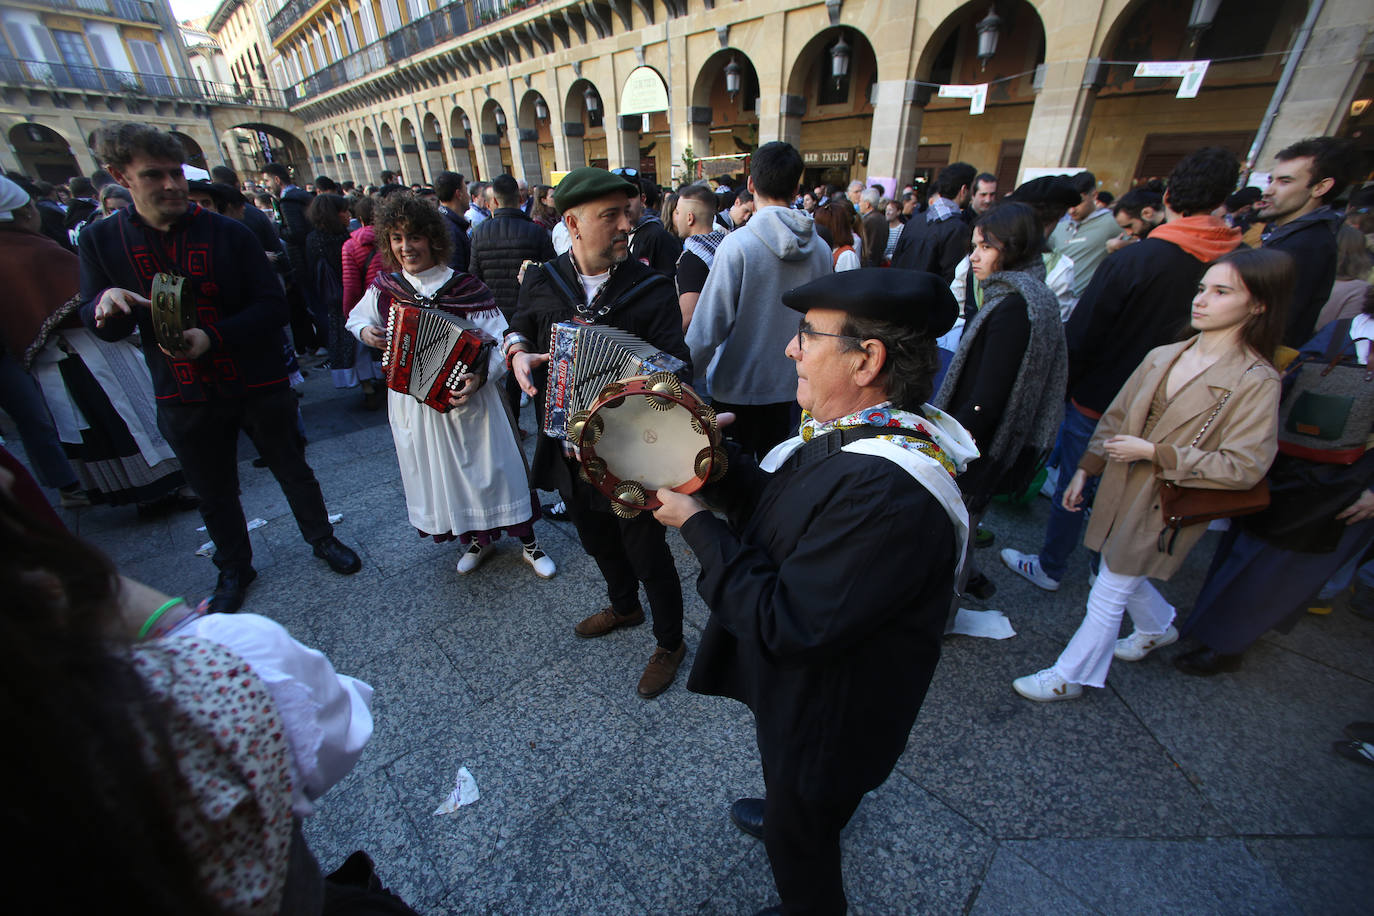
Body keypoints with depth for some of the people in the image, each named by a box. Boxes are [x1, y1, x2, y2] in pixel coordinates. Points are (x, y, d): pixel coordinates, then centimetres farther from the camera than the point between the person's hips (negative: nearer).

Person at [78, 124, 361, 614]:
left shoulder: (229, 233, -4)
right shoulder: (101, 239, 2)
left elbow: (272, 306, -9)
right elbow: (100, 326, 5)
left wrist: (214, 337, -22)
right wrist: (105, 303, -18)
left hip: (258, 385, -2)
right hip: (185, 397, 2)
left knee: (294, 471, 12)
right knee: (214, 495, 16)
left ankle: (322, 539, 35)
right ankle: (234, 569, 37)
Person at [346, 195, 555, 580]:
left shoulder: (465, 287, -12)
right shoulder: (384, 287, 1)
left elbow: (501, 341, -17)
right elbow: (357, 317, 20)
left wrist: (480, 377, -33)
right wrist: (366, 332, -3)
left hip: (463, 399, -4)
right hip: (411, 401, 5)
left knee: (493, 470, 4)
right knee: (440, 474, 17)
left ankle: (529, 544, 21)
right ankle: (476, 539, 39)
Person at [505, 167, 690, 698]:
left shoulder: (651, 289, -11)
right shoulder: (541, 282, 0)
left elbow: (677, 364, -14)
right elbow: (519, 327, 17)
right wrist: (518, 351, -4)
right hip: (567, 447, 5)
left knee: (646, 551, 9)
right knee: (596, 539, 26)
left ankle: (669, 641, 37)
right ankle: (624, 607, 56)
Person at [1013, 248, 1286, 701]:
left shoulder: (1257, 382, -16)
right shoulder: (1161, 357, 0)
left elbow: (1243, 467, -19)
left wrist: (1154, 453, -21)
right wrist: (1085, 471, 7)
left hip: (1167, 506, -6)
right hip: (1121, 489, 6)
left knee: (1108, 595, 5)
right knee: (1122, 574, 25)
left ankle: (1069, 677, 23)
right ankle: (1158, 627, 56)